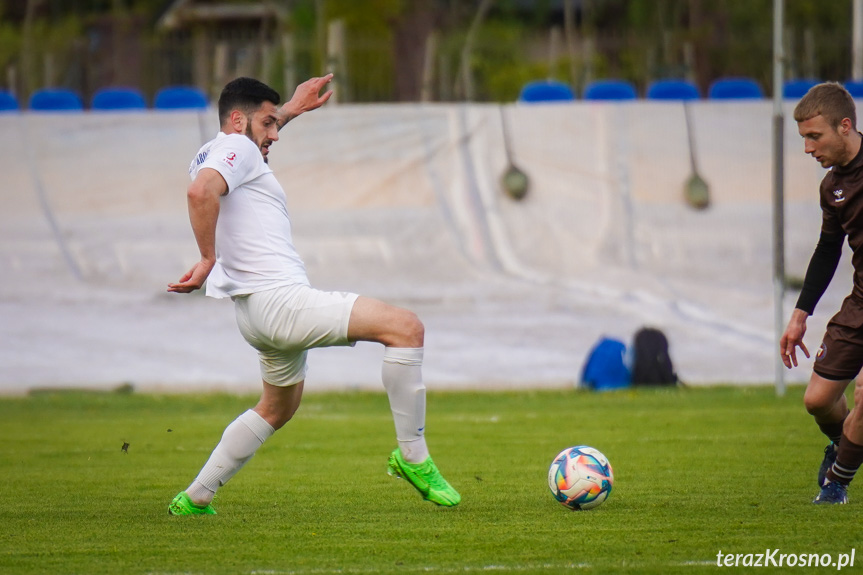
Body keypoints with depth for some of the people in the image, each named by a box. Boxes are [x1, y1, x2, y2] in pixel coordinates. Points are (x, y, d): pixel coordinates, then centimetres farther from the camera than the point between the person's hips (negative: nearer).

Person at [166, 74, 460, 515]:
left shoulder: (211, 154, 21)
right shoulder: (237, 149, -8)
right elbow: (201, 192, -30)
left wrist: (291, 110, 47)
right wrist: (208, 259, -23)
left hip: (257, 312, 11)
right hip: (277, 299, -11)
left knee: (278, 408, 32)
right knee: (406, 327, -17)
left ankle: (194, 497, 33)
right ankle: (412, 457, -15)